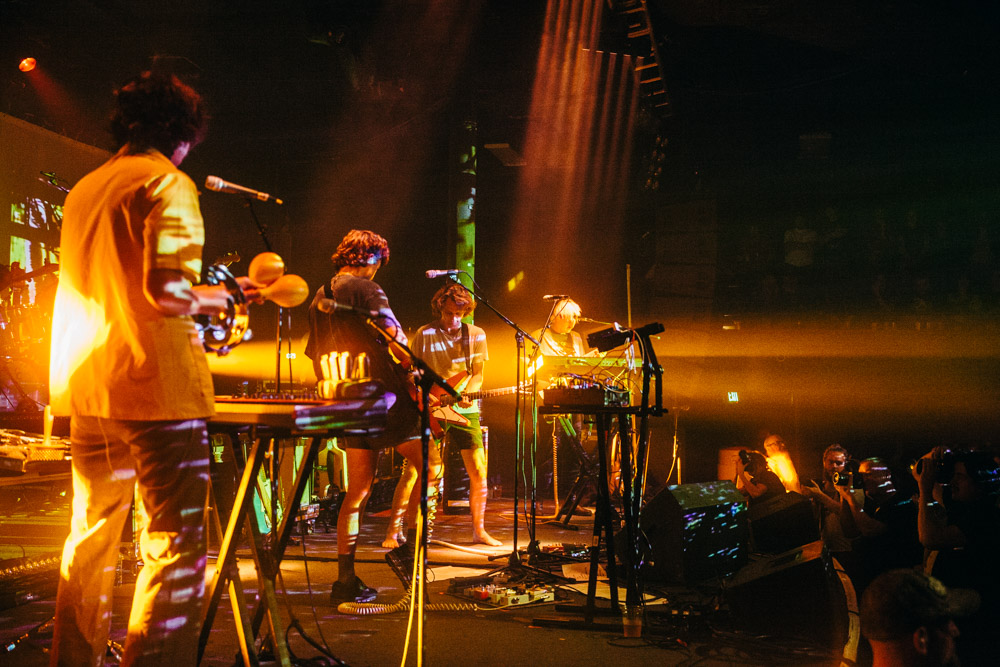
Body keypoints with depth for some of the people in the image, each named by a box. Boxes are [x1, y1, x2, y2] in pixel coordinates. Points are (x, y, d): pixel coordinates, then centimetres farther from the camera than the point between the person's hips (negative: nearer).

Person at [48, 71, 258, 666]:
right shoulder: (167, 184, -7)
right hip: (152, 387, -8)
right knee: (175, 546, -4)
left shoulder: (84, 190, 17)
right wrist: (208, 299, 0)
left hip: (86, 389, 8)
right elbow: (167, 291, -20)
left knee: (91, 539, 17)